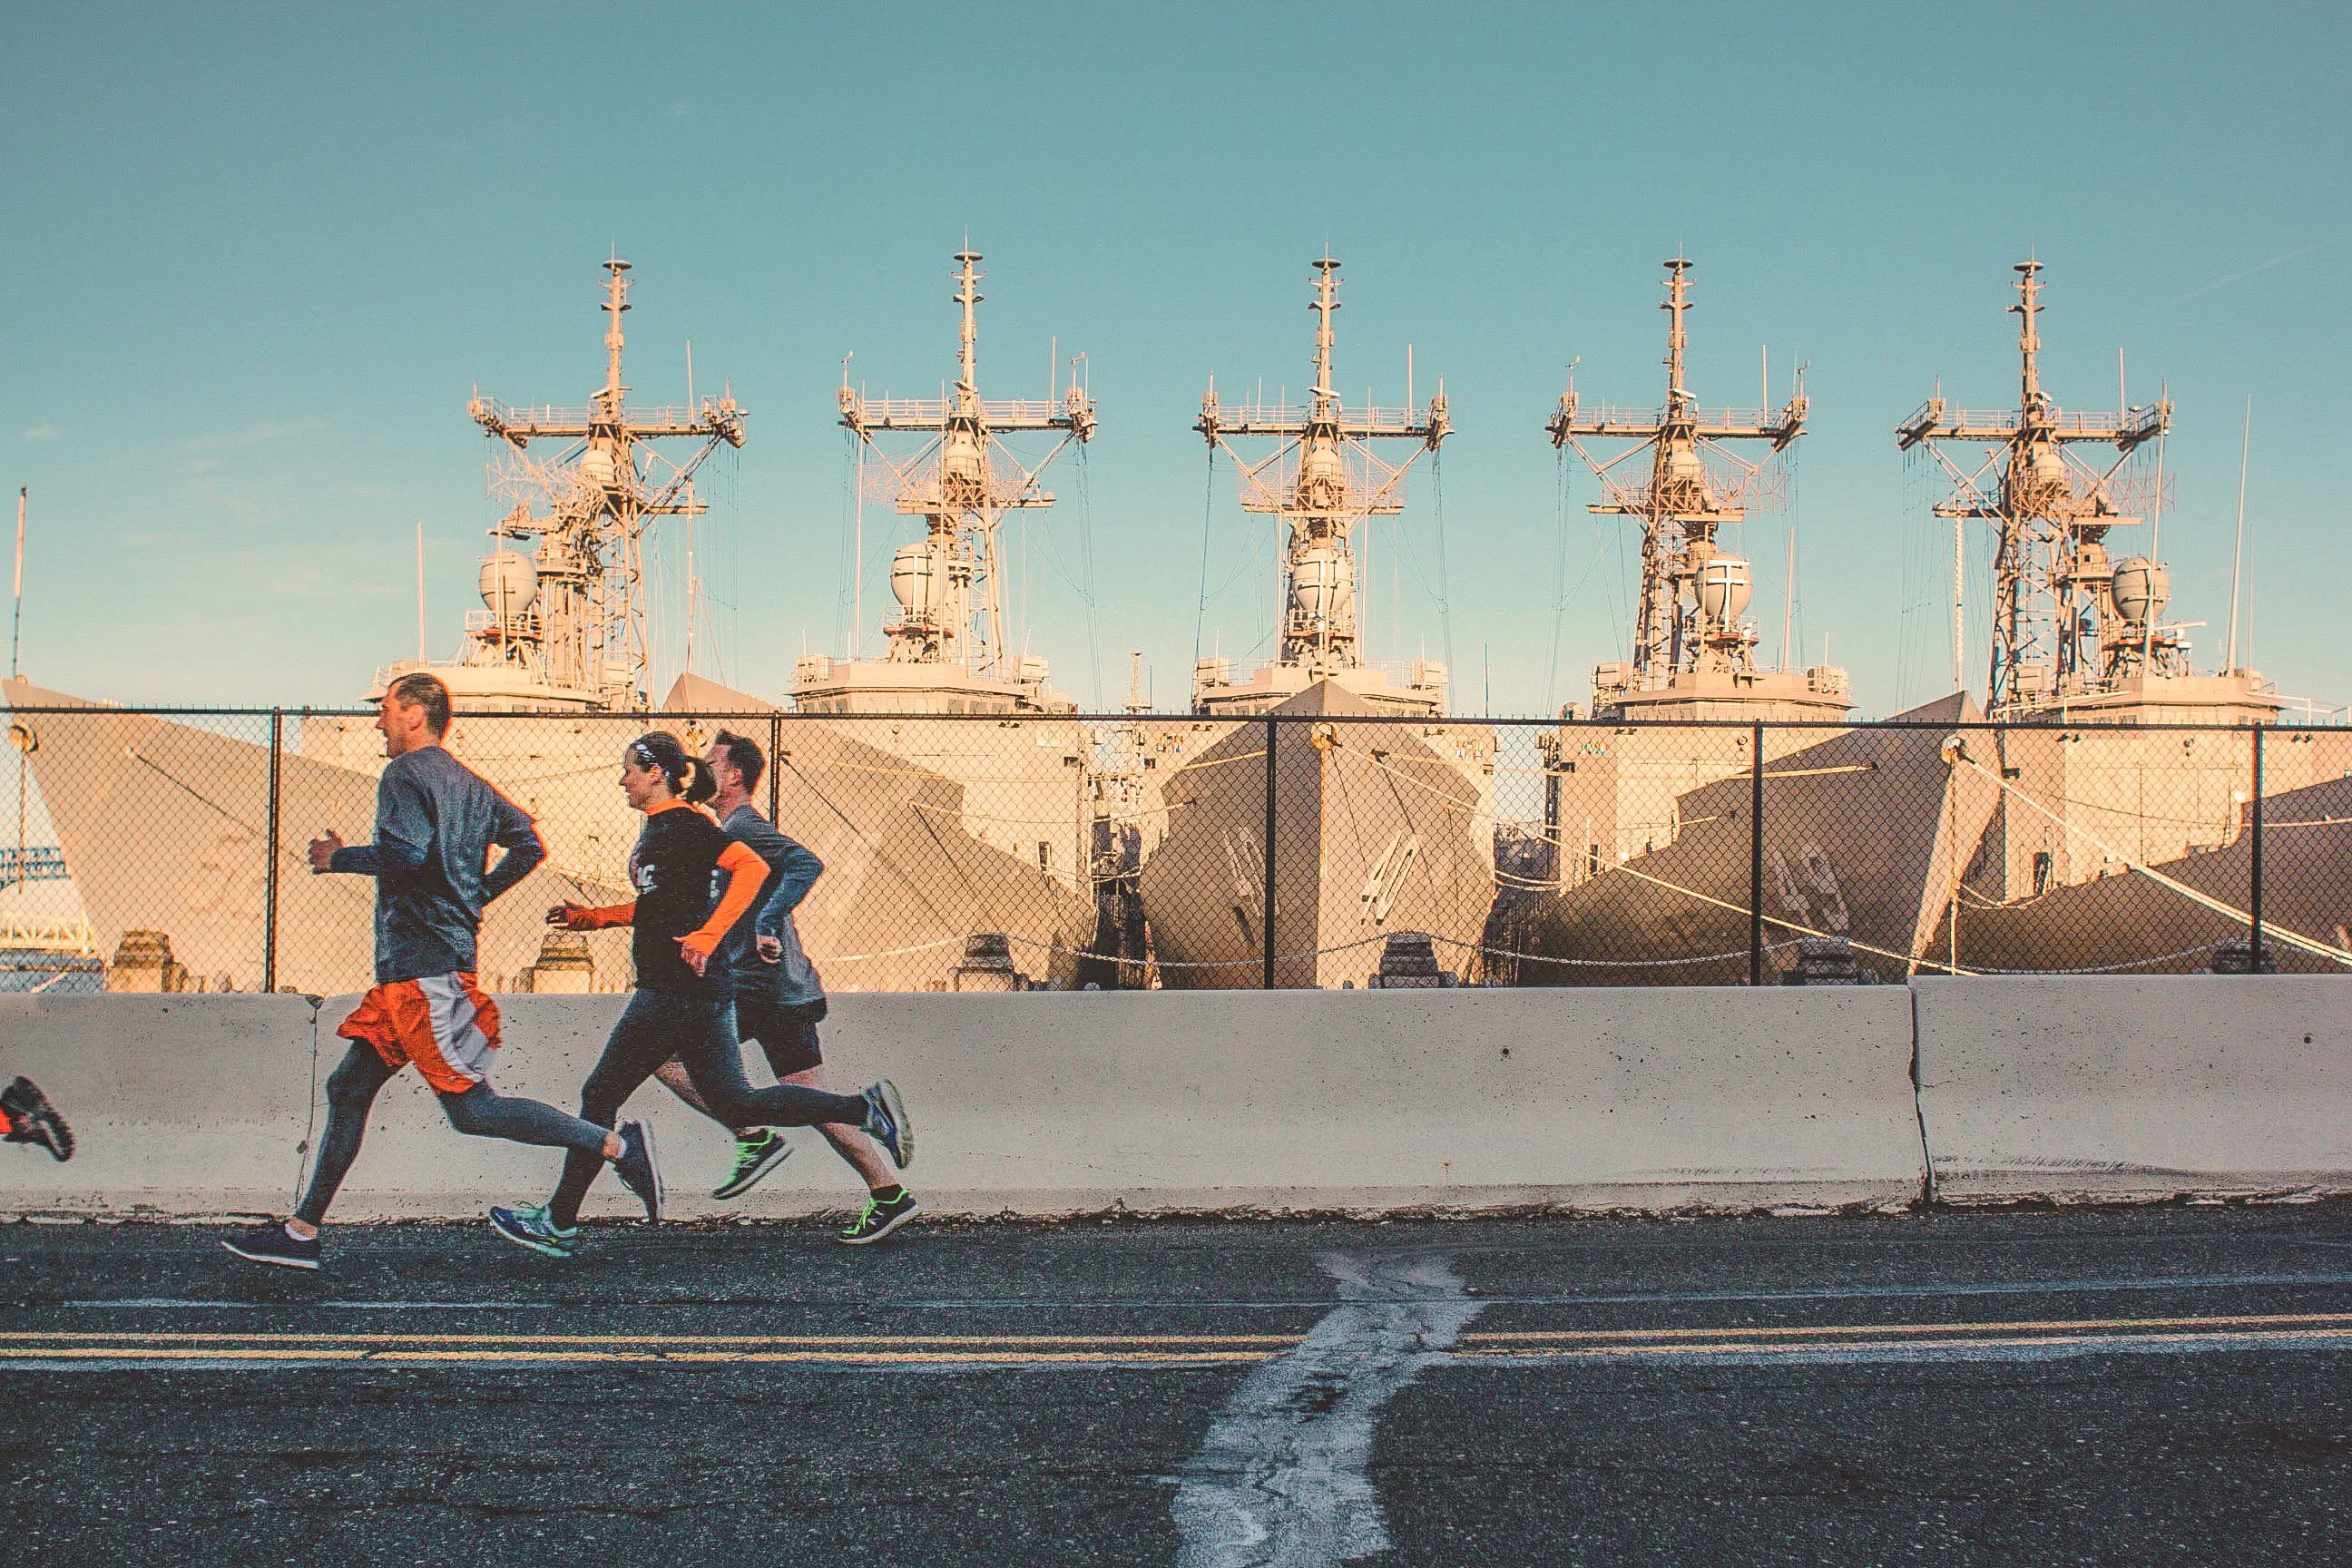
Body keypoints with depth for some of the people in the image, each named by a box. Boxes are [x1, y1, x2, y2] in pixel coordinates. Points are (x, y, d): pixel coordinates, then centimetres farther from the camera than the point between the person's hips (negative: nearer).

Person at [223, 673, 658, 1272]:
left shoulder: (405, 774, -9)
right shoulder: (468, 782, 17)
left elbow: (405, 855, -24)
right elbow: (529, 845, 14)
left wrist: (340, 858, -8)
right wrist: (477, 895, 19)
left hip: (423, 968, -10)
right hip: (411, 968, 10)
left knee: (473, 1109, -10)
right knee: (349, 1087, 12)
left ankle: (616, 1145, -12)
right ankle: (302, 1233, 16)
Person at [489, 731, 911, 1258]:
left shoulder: (683, 825, -12)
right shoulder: (660, 828, 17)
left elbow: (753, 867, -23)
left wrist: (707, 937, -28)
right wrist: (592, 918, 23)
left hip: (678, 990, -10)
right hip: (701, 991, 10)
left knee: (600, 1096, 2)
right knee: (734, 1103, 9)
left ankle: (559, 1222, 13)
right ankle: (866, 1108, 5)